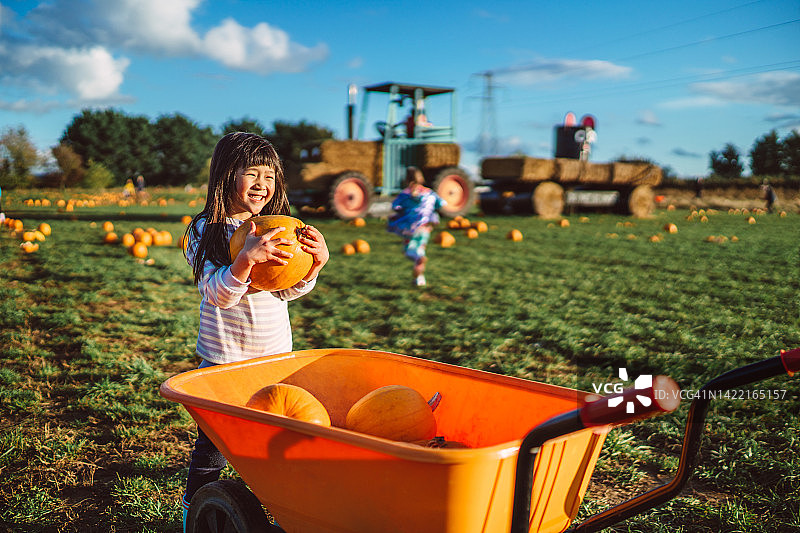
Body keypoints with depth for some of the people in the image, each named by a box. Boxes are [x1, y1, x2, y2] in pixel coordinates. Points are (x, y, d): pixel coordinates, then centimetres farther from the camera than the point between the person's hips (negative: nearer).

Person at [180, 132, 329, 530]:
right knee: (213, 442, 7)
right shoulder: (204, 231, -11)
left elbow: (289, 290, 0)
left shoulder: (278, 229, 2)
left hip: (276, 353, 4)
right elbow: (218, 294, -21)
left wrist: (313, 265, -20)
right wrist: (246, 260, -40)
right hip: (223, 357, -3)